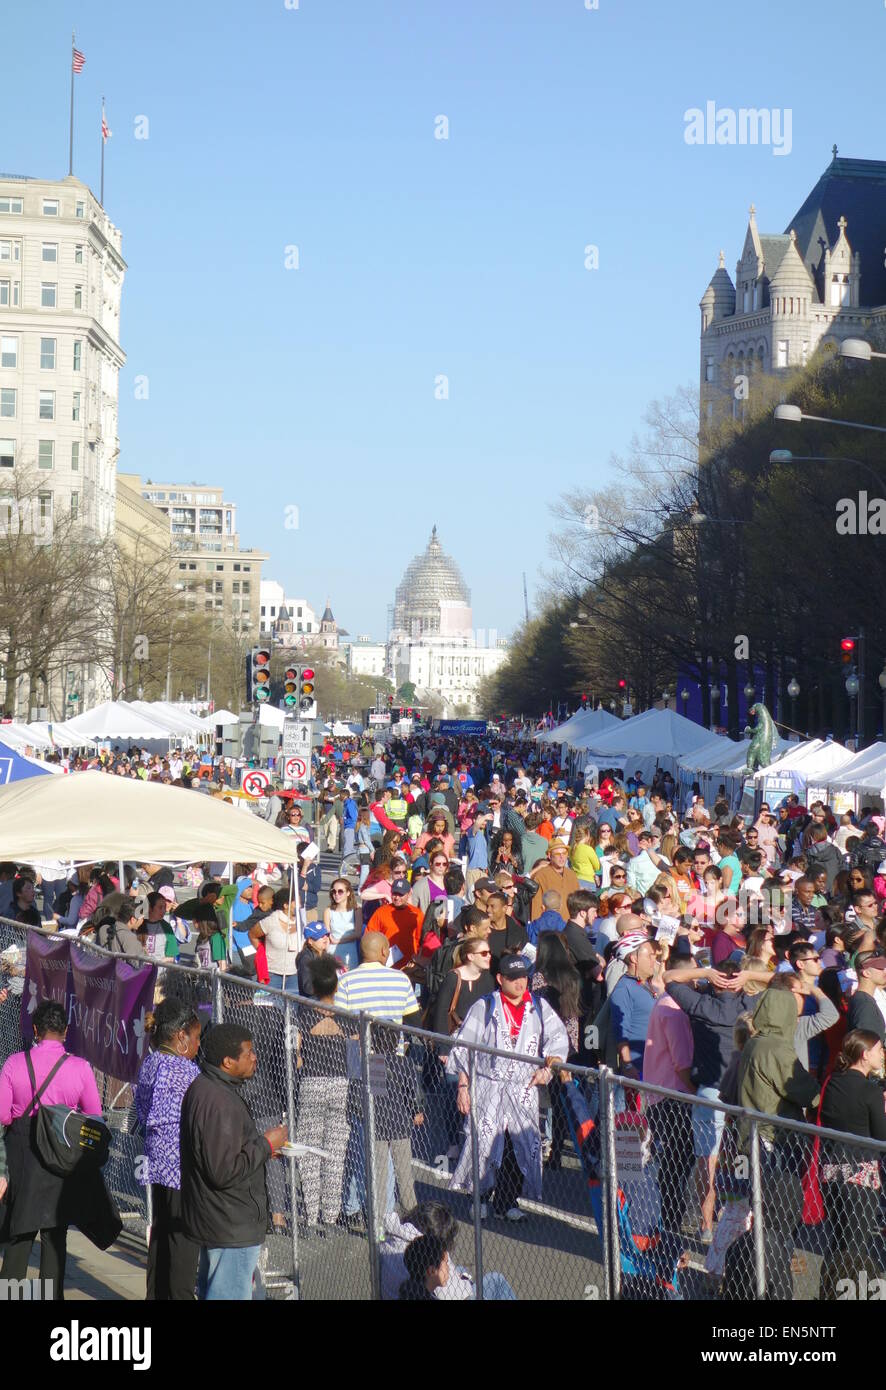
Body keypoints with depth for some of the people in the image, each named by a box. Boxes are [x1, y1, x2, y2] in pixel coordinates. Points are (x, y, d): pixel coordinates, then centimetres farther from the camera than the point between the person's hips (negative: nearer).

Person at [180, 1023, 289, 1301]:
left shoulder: (202, 1087, 9)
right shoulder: (217, 1102, -26)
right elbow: (224, 1172, -27)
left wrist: (261, 1148, 11)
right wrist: (266, 1145, -16)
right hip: (232, 1228, -11)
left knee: (210, 1292, 21)